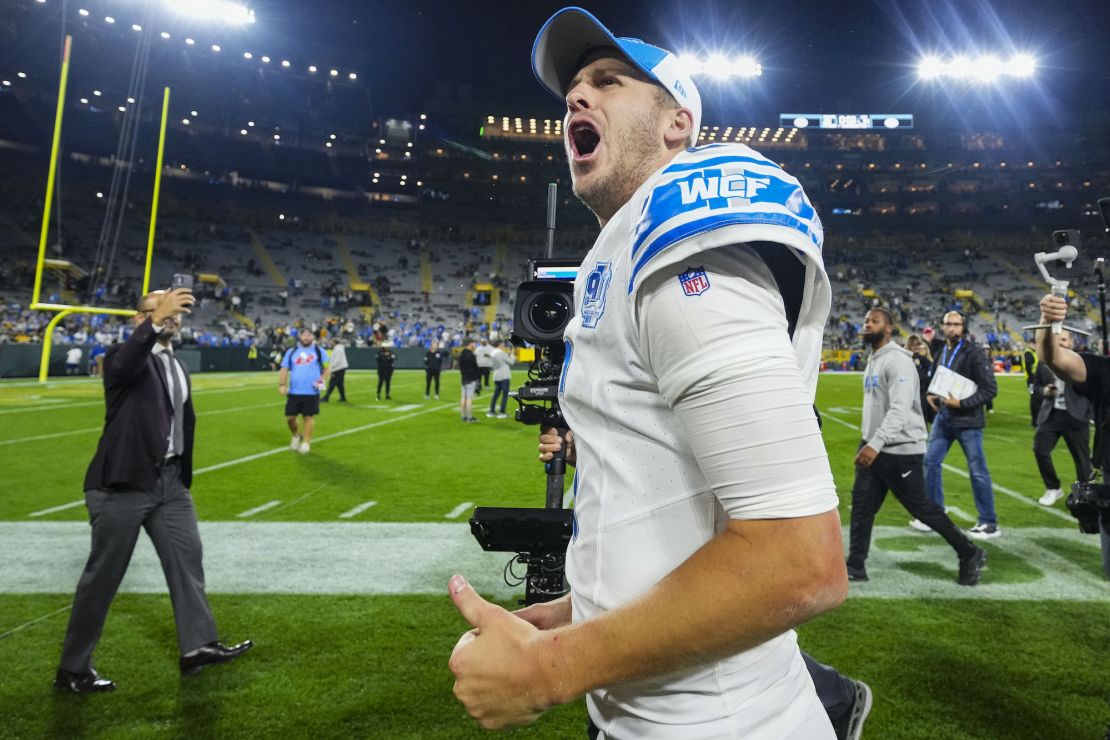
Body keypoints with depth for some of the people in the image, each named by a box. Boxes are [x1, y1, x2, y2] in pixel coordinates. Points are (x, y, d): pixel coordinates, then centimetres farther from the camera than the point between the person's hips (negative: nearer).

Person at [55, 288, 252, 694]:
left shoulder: (178, 366, 14)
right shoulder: (125, 356, -8)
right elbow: (122, 366, -34)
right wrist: (156, 320, -46)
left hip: (169, 480, 7)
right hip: (124, 482, -7)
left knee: (187, 557, 7)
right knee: (103, 574, 3)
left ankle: (198, 645, 15)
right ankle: (72, 669, 17)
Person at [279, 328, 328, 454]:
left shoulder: (319, 351, 3)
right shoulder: (291, 351, 8)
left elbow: (326, 368, 7)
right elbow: (285, 369, 7)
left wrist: (322, 380, -10)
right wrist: (282, 384, -5)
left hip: (312, 392, -2)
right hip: (294, 392, 2)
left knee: (309, 417, -1)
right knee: (290, 417, 4)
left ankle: (306, 442, 12)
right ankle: (296, 435, 31)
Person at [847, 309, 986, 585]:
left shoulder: (897, 360, -17)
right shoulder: (872, 360, 13)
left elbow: (900, 409, -27)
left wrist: (875, 444, -34)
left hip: (901, 450, -8)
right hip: (874, 447, 8)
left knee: (921, 508, 2)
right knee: (861, 505, 5)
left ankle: (971, 555, 21)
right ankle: (855, 567, 12)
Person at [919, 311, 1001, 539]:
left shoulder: (974, 354, -11)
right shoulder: (940, 353, 10)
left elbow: (990, 389, -13)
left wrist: (962, 403, -20)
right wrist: (930, 394, 3)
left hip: (968, 420, -7)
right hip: (943, 417, 7)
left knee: (977, 470, 0)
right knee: (931, 461, 8)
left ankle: (989, 523, 11)